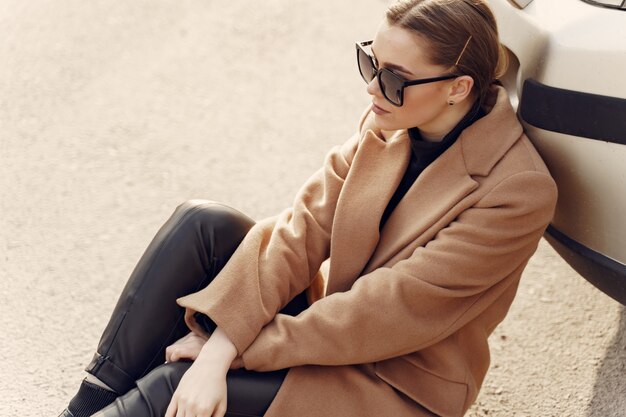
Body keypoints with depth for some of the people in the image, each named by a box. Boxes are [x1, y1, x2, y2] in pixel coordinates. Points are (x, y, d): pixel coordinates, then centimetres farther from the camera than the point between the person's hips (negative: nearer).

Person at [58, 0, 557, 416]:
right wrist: (221, 345, -24)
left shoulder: (517, 191, -24)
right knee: (203, 224, -16)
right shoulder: (386, 124, -4)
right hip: (338, 320, 6)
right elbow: (303, 228, -11)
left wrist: (239, 349, -22)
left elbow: (390, 311, -25)